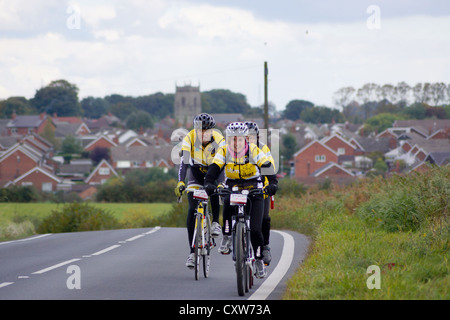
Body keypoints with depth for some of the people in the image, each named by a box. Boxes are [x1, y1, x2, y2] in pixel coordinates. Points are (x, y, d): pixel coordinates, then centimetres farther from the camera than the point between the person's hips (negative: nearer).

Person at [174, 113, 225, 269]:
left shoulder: (218, 140, -27)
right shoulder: (189, 139, -25)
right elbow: (184, 162, -33)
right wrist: (180, 182, -47)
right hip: (196, 170, 1)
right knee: (192, 210, -11)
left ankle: (215, 223, -15)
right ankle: (192, 252, -8)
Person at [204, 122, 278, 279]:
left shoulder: (255, 151, -13)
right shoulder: (224, 152, -9)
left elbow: (267, 167, -23)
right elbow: (214, 169, -20)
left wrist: (273, 182, -42)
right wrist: (208, 183, -40)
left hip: (253, 190, -1)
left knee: (255, 229, -10)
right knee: (228, 204, -37)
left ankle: (259, 259, 9)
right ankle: (227, 237, -18)